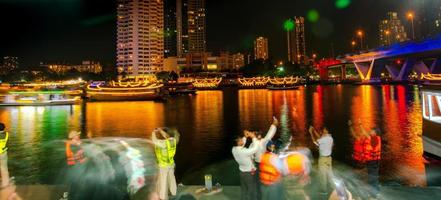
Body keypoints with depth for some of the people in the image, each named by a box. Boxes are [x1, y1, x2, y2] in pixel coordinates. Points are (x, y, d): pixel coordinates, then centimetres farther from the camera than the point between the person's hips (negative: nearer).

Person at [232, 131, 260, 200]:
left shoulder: (234, 150, -12)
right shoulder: (244, 152, -35)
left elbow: (241, 145, 8)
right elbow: (255, 148, -26)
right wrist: (254, 137, -18)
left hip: (242, 172, 7)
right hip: (250, 173, -7)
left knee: (243, 190, 23)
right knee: (252, 191, 15)